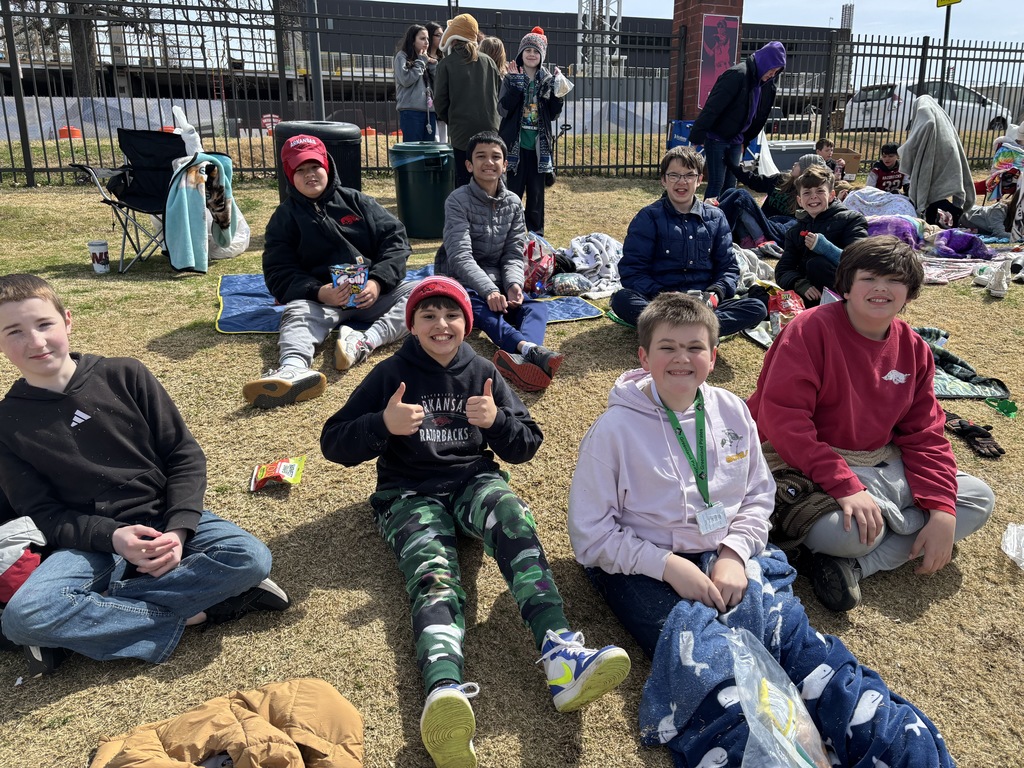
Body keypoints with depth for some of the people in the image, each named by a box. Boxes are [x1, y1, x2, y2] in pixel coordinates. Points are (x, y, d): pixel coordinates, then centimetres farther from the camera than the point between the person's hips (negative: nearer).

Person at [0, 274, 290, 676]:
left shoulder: (125, 376, -1)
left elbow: (185, 455, -1)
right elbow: (43, 512, 0)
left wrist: (178, 530, -15)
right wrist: (112, 536, -19)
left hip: (161, 518, 1)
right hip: (89, 540, 0)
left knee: (250, 557, -26)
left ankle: (91, 615, -18)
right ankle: (188, 612, -18)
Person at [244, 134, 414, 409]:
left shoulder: (356, 201, 14)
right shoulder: (284, 218, 11)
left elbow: (395, 239, 5)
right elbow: (279, 274, 1)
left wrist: (378, 282, -14)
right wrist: (318, 293, -21)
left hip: (374, 293, 2)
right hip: (320, 298, -1)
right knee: (298, 312, -34)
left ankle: (366, 342, -44)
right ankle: (293, 369, -66)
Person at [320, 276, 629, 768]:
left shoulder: (483, 374, 10)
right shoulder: (390, 374, 4)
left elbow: (525, 446, 10)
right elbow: (334, 443, 1)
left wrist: (497, 421, -12)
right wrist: (383, 424, -19)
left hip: (473, 480, 2)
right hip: (410, 493, -1)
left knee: (510, 513, -35)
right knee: (434, 574, -32)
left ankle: (561, 656, -50)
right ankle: (445, 693, -62)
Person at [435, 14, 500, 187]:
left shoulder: (447, 64, -2)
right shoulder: (488, 61, 8)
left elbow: (440, 101, 0)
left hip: (462, 131, -3)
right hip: (489, 130, 3)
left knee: (464, 180, 1)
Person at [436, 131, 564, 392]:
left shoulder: (513, 203, 7)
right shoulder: (458, 201, -8)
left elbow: (514, 254, 3)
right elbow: (460, 256, -19)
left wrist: (514, 284, -20)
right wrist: (489, 290, -34)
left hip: (498, 282, 5)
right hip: (462, 282, -4)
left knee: (537, 306, -26)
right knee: (483, 309, -39)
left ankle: (520, 358, -61)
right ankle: (530, 349, -68)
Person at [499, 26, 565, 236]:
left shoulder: (548, 79, 7)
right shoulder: (511, 78, 1)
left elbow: (554, 114, 3)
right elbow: (503, 109, -11)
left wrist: (556, 90, -11)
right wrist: (515, 85, -20)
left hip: (539, 145, 2)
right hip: (515, 144, -2)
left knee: (536, 192, 8)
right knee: (513, 191, -1)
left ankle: (536, 233, 19)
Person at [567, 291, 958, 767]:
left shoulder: (732, 412, 3)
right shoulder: (614, 429, -10)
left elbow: (759, 496, 11)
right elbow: (590, 535, -8)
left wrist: (734, 552, -8)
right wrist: (667, 565, -18)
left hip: (725, 555, 2)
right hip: (644, 566, -2)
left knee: (786, 626, -23)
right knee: (697, 646, -30)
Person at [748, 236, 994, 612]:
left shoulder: (914, 348, 5)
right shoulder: (812, 328, -16)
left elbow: (924, 434, 7)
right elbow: (781, 416, -24)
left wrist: (942, 512, -7)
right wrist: (845, 485, -30)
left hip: (884, 465, 8)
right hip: (815, 469, -8)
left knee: (979, 498, 1)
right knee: (846, 530, -37)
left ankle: (856, 565, -13)